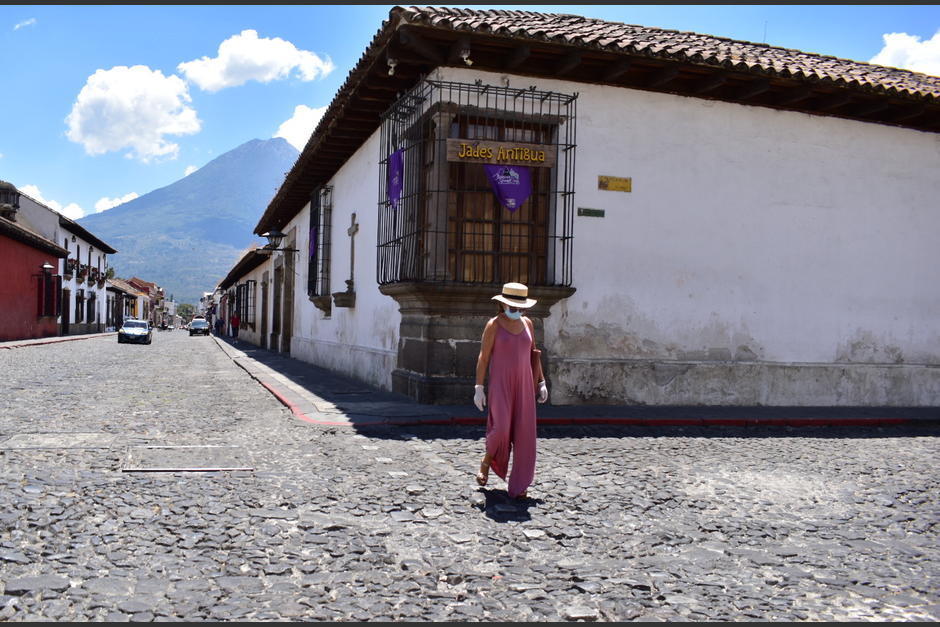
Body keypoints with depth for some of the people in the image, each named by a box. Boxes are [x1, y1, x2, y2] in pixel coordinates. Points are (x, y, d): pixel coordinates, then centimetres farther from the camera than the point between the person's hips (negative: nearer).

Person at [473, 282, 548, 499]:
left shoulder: (527, 324, 9)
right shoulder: (493, 325, -5)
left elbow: (533, 355, 14)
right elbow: (483, 357, -7)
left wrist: (541, 382, 9)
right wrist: (479, 387, -11)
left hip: (524, 384, 4)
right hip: (500, 383, -4)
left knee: (523, 433, 0)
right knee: (501, 428, -16)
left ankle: (518, 486, 7)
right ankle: (487, 461, 17)